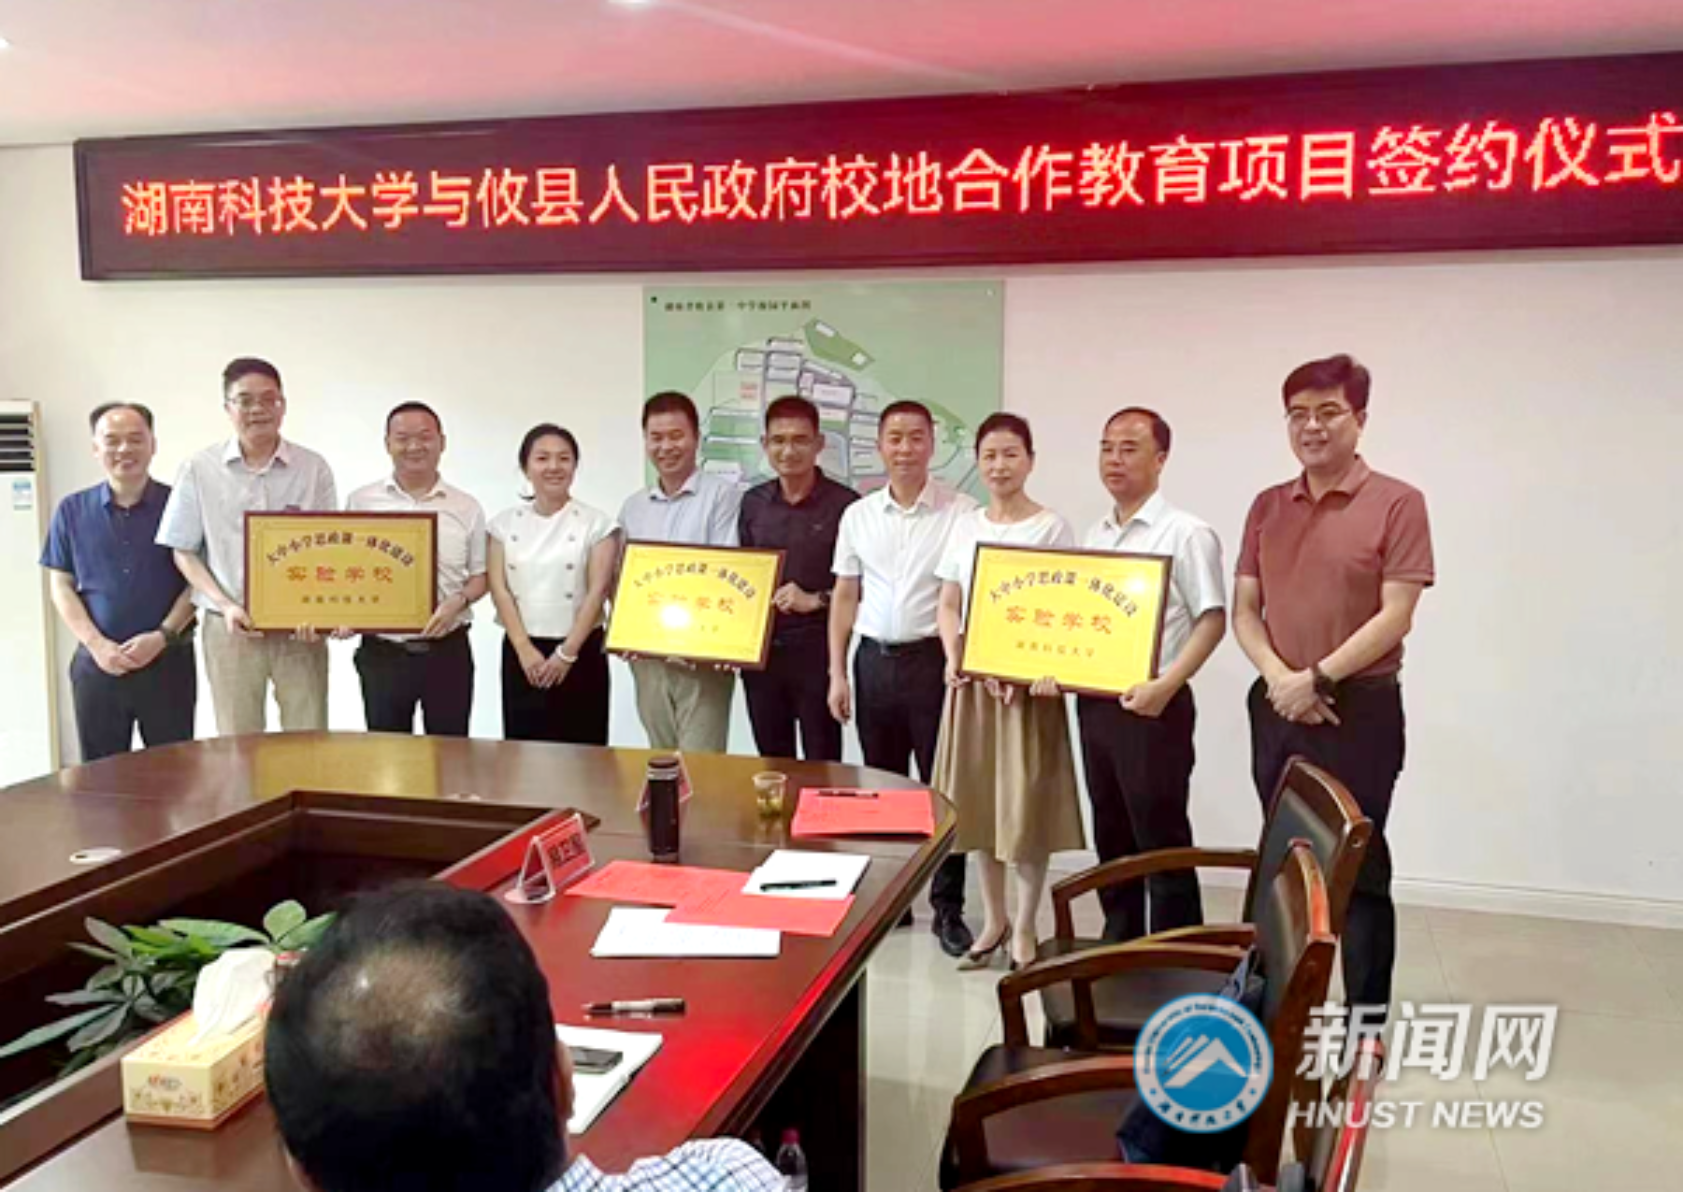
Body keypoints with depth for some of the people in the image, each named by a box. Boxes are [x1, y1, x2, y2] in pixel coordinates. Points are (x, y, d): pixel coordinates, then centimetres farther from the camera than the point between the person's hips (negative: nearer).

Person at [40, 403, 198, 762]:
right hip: (96, 663, 2)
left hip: (168, 661, -2)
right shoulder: (72, 511, 7)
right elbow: (61, 586, 7)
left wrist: (162, 636, -12)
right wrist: (97, 645, -6)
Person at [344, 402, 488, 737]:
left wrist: (458, 602, -13)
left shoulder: (466, 508, 4)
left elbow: (481, 575, 7)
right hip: (382, 652, 0)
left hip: (448, 651, 0)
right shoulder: (361, 502, 3)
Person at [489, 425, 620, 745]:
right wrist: (525, 650, -10)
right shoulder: (506, 523, 6)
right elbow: (500, 589, 0)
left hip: (580, 652, -2)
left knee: (579, 748, 0)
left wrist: (567, 653, -12)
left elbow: (597, 592, -6)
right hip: (521, 653, 2)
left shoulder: (596, 522, -1)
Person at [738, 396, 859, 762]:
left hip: (816, 650, -5)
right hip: (759, 650, 5)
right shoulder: (753, 503, 8)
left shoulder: (844, 505, -8)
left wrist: (816, 600, -16)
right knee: (771, 763, 15)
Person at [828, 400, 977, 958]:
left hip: (934, 659, -4)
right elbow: (845, 598, 11)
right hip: (874, 661, 4)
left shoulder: (961, 512, -6)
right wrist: (837, 673, 6)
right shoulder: (858, 516, 7)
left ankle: (948, 907, 13)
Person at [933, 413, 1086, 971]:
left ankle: (1024, 927, 14)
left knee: (1026, 804, -1)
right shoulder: (965, 527, 9)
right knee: (978, 802, 9)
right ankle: (994, 917, 24)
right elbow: (949, 605, 10)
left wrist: (1050, 669, -20)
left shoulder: (1052, 528, -4)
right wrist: (954, 658, -5)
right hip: (972, 679, 4)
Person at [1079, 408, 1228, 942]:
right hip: (1094, 703, 7)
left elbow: (1212, 620, -13)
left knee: (1162, 841, 1)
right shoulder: (1094, 537, 12)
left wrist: (1166, 685, -22)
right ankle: (1120, 947, 28)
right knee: (1111, 837, 16)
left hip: (1151, 707, -7)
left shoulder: (1186, 534, -9)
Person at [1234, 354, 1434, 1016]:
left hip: (1359, 709, -5)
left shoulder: (1397, 503, -7)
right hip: (1277, 708, 5)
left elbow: (1396, 616, -13)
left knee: (1358, 867, 2)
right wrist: (1278, 677, -10)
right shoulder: (1268, 506, 9)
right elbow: (1244, 609, 7)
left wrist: (1317, 677, -17)